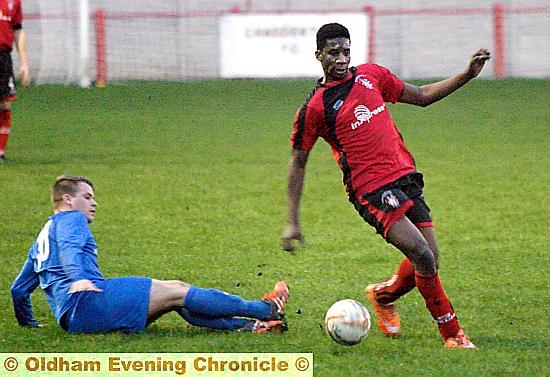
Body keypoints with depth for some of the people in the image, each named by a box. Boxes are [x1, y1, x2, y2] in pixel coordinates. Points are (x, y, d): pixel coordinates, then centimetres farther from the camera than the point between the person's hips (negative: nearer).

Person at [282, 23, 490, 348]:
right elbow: (298, 163, 3)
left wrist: (468, 74, 12)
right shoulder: (315, 107, -4)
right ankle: (452, 333, -6)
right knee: (423, 256, -19)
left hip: (406, 179, 6)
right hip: (372, 190, -6)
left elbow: (422, 96, 22)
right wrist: (293, 223, 0)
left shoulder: (371, 75, 11)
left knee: (429, 261, 2)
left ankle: (384, 295, 32)